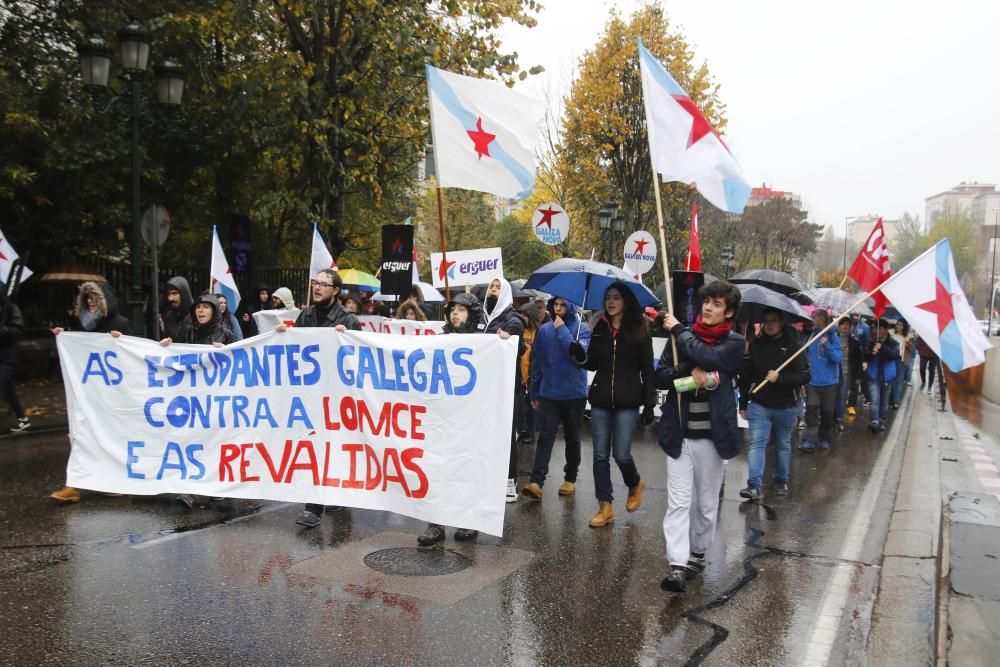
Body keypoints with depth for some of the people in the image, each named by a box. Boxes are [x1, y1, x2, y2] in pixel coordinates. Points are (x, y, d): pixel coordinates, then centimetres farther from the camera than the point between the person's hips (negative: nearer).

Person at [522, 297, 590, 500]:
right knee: (545, 437, -7)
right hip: (548, 394, 1)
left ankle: (570, 479, 25)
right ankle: (536, 482, -12)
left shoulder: (581, 329, -4)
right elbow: (537, 363, 9)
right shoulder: (544, 330, 5)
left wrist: (562, 330, -19)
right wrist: (534, 393, 11)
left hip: (574, 394, -1)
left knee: (572, 438, 12)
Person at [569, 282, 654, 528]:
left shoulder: (639, 331, -1)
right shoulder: (599, 330, 9)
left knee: (621, 453, -3)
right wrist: (579, 355, -7)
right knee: (600, 454, 4)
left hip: (627, 402, -4)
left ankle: (635, 484, 30)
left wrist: (650, 402, -7)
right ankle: (605, 507, 13)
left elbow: (647, 369, -2)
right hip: (600, 400, 4)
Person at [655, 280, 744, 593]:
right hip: (679, 433, 1)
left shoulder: (734, 343, 0)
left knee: (707, 503, 12)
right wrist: (690, 373, -17)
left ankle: (697, 554, 32)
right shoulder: (682, 336, 5)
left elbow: (708, 357, -21)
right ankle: (678, 566, -6)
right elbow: (660, 376, 0)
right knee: (678, 502, -5)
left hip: (712, 435, 0)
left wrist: (679, 329, -11)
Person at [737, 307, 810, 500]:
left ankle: (781, 483, 28)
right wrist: (743, 403, 6)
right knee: (757, 443, -8)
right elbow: (745, 375, 5)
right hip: (759, 405, 1)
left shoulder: (794, 345, -6)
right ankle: (754, 486, -11)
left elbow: (804, 376, -10)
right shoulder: (755, 345, 1)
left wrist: (780, 379, -23)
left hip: (785, 407, -1)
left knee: (783, 445, 13)